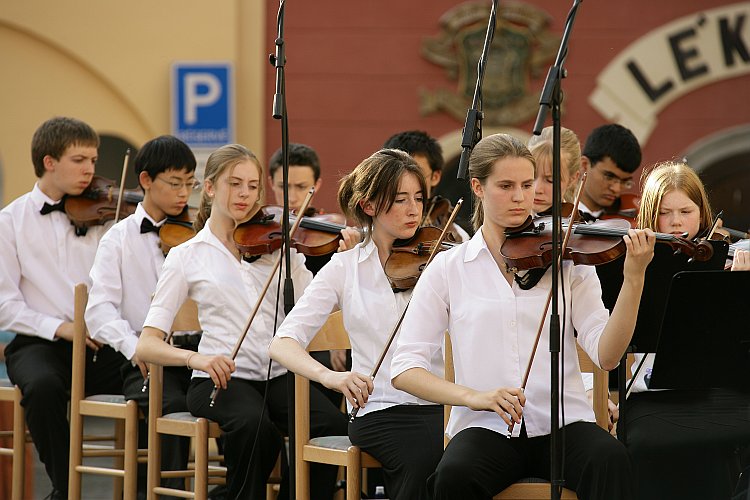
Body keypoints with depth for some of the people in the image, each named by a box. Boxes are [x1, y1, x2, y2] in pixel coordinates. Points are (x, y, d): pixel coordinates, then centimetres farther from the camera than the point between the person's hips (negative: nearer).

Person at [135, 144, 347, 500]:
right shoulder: (187, 257, 6)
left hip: (280, 375, 3)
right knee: (255, 426, -36)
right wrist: (193, 357, -22)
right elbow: (146, 346, -2)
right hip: (222, 378, -2)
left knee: (332, 425, -28)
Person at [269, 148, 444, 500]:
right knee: (423, 457, -32)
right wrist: (330, 376, -23)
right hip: (382, 410, -2)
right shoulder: (346, 268, 6)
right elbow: (283, 344, -3)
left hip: (442, 405, 2)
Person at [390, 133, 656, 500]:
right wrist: (472, 396, -16)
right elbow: (404, 369, 1)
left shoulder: (567, 261, 8)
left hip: (563, 424, 1)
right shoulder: (448, 270, 8)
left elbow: (605, 356, -2)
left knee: (609, 459, -33)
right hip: (486, 428, -1)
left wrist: (634, 279, -16)